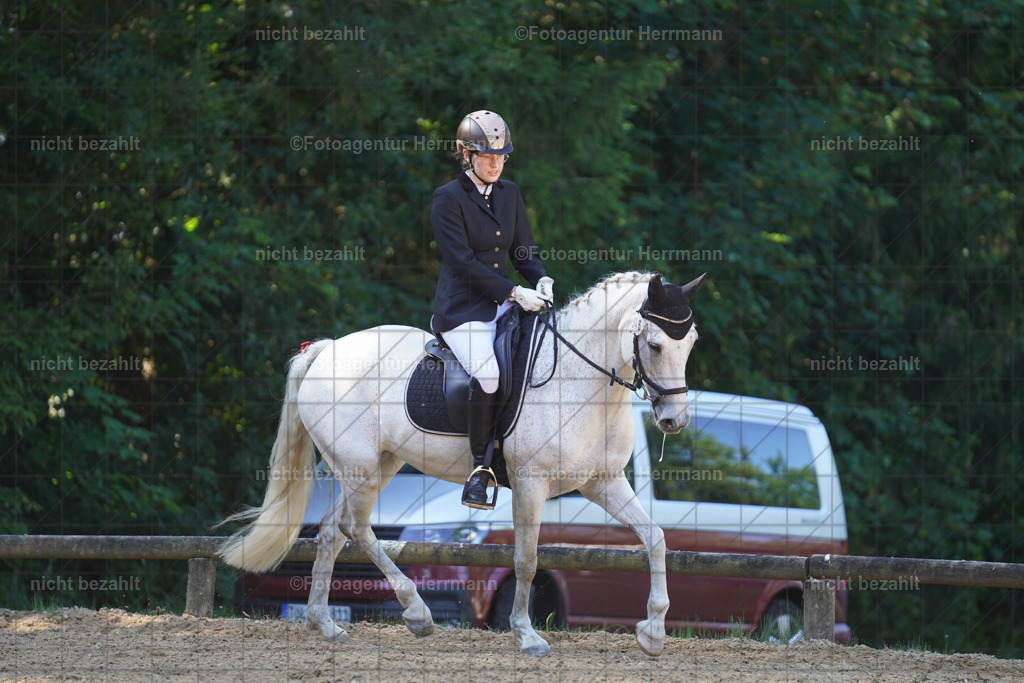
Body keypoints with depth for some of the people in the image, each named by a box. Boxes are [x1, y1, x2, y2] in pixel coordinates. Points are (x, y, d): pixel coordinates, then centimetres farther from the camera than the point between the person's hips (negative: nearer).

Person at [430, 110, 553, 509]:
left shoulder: (509, 194, 13)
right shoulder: (448, 199, -8)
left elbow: (523, 250, 14)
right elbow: (463, 262, -15)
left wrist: (541, 279, -8)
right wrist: (514, 293, -22)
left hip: (502, 305, 7)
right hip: (461, 308, -7)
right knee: (489, 374, -31)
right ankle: (481, 467, -18)